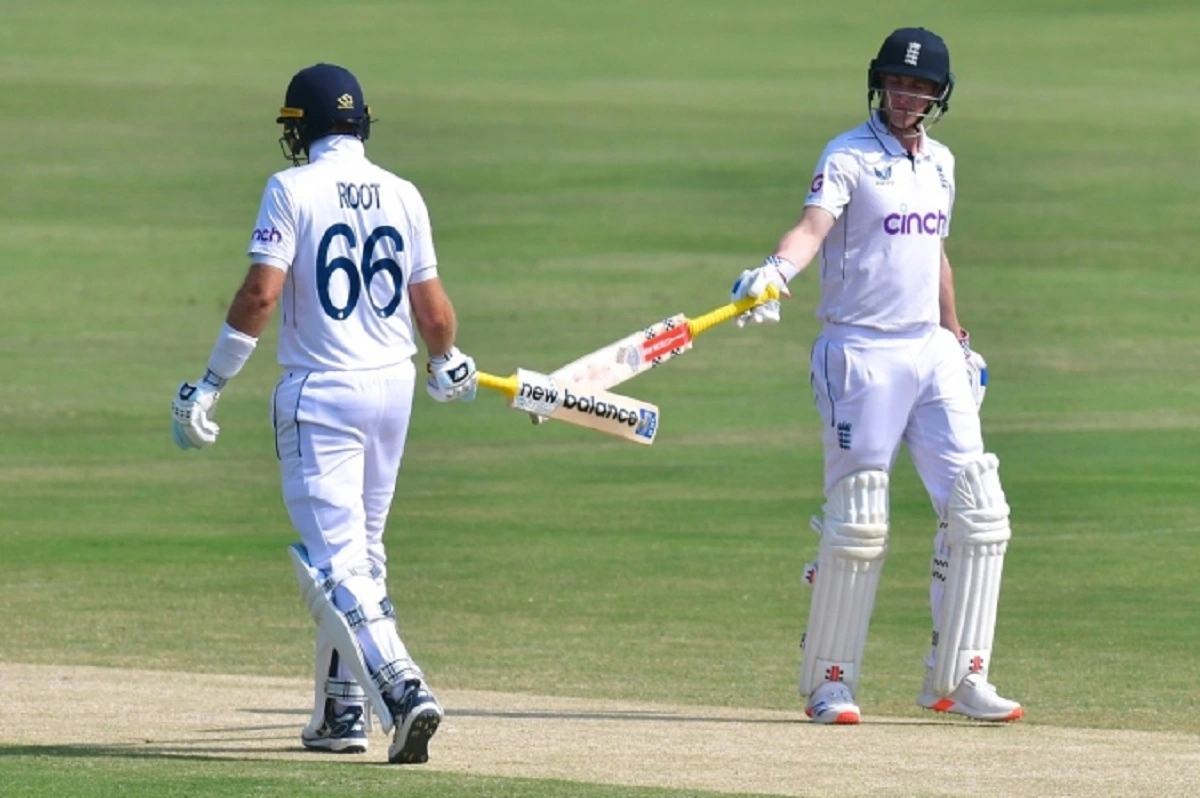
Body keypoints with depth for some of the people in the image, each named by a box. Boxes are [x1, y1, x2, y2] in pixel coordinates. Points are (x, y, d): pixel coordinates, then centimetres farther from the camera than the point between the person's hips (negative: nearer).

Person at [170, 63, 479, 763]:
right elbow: (433, 310, 6)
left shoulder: (293, 189, -8)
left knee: (334, 561, -10)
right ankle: (344, 711, 22)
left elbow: (261, 295, -16)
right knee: (362, 553, 18)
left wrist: (210, 387, -10)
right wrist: (450, 366, 27)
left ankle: (402, 690, -29)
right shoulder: (402, 195, 5)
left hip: (320, 393, -5)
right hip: (393, 387, 5)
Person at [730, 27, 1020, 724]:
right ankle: (829, 682, 5)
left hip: (932, 351, 7)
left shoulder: (938, 162, 13)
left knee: (977, 509, -1)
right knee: (859, 523, -6)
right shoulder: (849, 158, -8)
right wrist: (776, 272, -45)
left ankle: (958, 678, 5)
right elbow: (813, 225, -25)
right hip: (863, 353, -7)